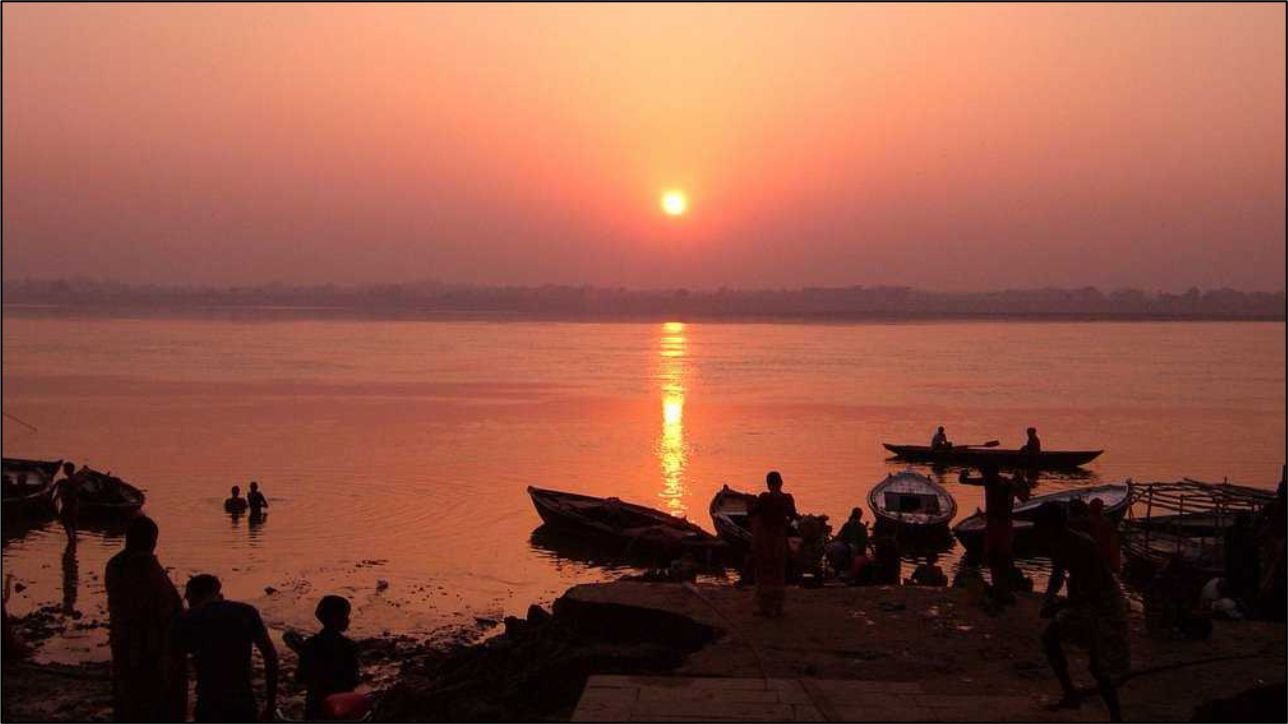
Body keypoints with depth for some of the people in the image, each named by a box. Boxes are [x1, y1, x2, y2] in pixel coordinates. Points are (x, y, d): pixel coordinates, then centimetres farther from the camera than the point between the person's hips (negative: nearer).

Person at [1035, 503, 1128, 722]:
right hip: (1083, 600, 9)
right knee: (1050, 637, 12)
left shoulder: (1083, 546, -31)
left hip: (1104, 603, -9)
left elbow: (1094, 589, -30)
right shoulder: (1057, 544, -5)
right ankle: (1070, 696, 24)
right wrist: (1049, 597, -7)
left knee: (1098, 665, -9)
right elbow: (1058, 573, 11)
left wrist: (1060, 606, -31)